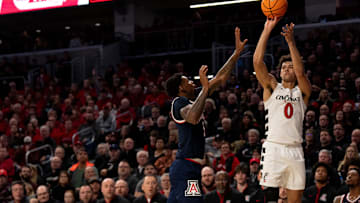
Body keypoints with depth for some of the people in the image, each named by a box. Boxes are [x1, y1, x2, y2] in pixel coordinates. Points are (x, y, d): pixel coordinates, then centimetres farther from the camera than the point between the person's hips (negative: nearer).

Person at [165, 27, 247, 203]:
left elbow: (220, 78, 21)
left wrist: (237, 52, 19)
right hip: (187, 167, -10)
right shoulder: (179, 102, -9)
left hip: (184, 168, 10)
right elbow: (193, 118, -33)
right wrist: (205, 88, -26)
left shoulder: (191, 99, 19)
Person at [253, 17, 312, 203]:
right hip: (273, 147, -2)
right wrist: (267, 30, -8)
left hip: (295, 150, 2)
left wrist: (291, 42, -15)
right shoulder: (272, 87, 11)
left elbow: (300, 72, -9)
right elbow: (257, 61, -2)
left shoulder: (302, 91, 12)